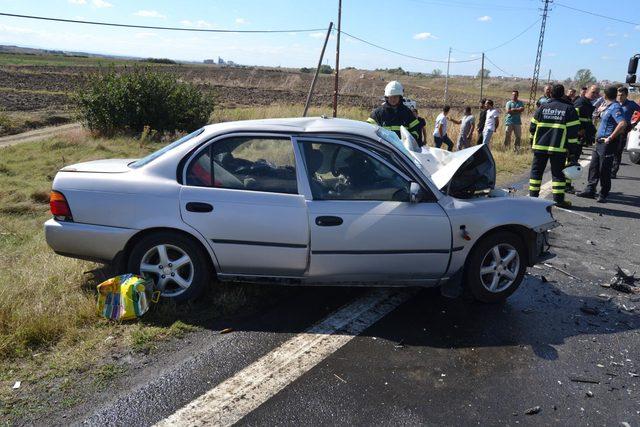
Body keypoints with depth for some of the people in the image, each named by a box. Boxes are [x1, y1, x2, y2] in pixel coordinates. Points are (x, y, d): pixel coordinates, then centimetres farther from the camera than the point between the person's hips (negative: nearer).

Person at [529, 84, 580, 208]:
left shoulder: (542, 107, 6)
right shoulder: (569, 109, 0)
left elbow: (533, 127, 7)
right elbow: (573, 131, -4)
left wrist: (534, 141, 19)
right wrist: (573, 148, 1)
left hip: (540, 146, 2)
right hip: (559, 148, -1)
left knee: (536, 171, 9)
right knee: (557, 173, 5)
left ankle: (533, 196, 10)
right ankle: (558, 199, 6)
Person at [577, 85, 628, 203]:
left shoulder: (615, 107, -16)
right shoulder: (608, 107, 13)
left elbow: (623, 124, -30)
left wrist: (611, 138, -24)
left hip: (607, 144, -9)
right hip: (599, 142, 10)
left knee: (604, 170, -1)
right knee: (593, 167, 13)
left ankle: (603, 195, 9)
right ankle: (590, 190, 22)